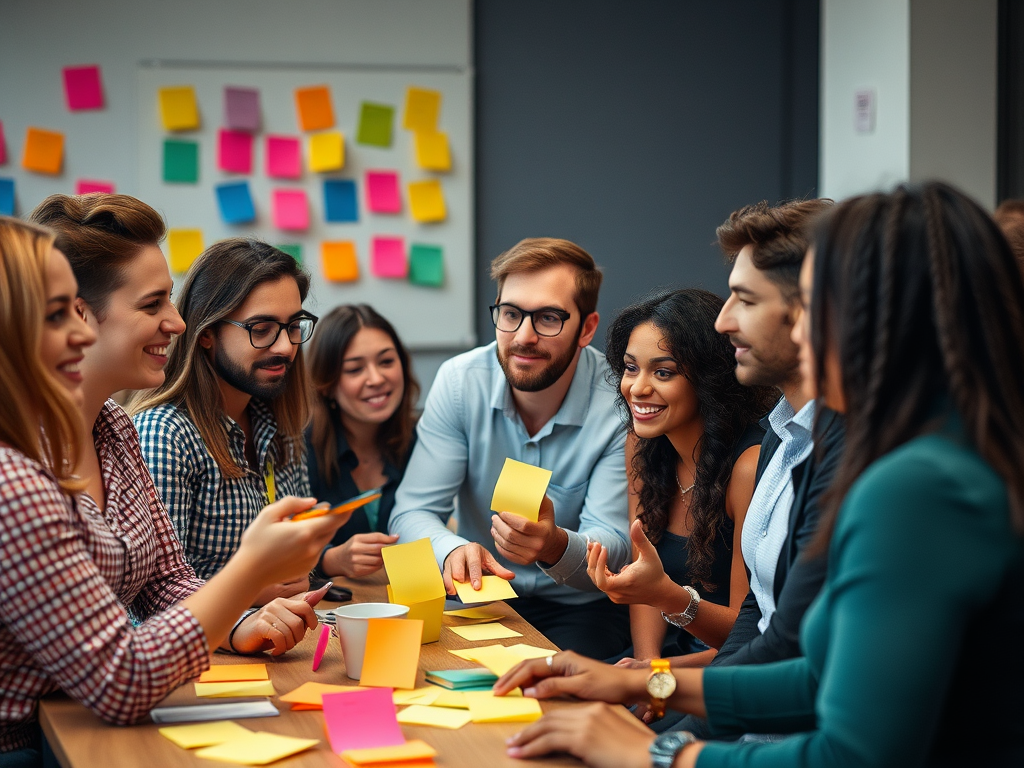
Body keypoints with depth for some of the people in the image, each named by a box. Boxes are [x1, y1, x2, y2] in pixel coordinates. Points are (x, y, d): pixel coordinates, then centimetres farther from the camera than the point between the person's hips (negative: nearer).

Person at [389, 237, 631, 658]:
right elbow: (412, 513, -9)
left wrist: (556, 547, -42)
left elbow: (613, 545, -17)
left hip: (582, 608, -3)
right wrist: (452, 549, -34)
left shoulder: (622, 403, -15)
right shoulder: (460, 381, -8)